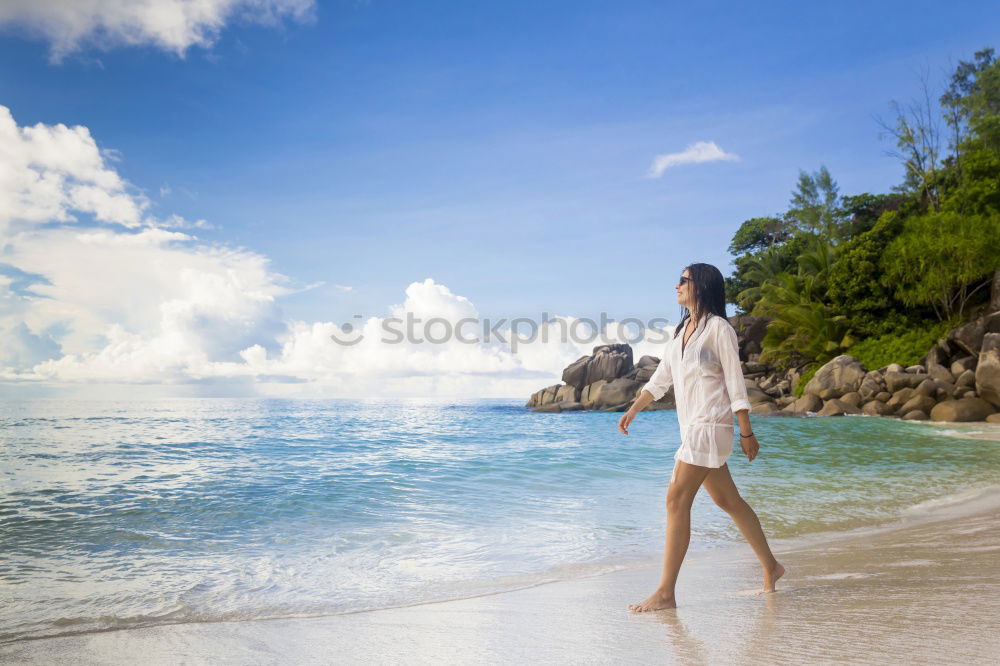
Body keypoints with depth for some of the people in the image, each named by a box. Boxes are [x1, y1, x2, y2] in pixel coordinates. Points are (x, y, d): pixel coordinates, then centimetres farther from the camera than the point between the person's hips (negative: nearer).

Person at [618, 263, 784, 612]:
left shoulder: (719, 328, -7)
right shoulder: (681, 331, 16)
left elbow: (736, 383, -8)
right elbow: (660, 379, 19)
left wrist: (747, 433, -8)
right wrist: (632, 410, 13)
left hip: (710, 425, -8)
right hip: (691, 427, 8)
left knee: (676, 500, -12)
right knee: (728, 501, 15)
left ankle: (665, 593, -8)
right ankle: (771, 567, 31)